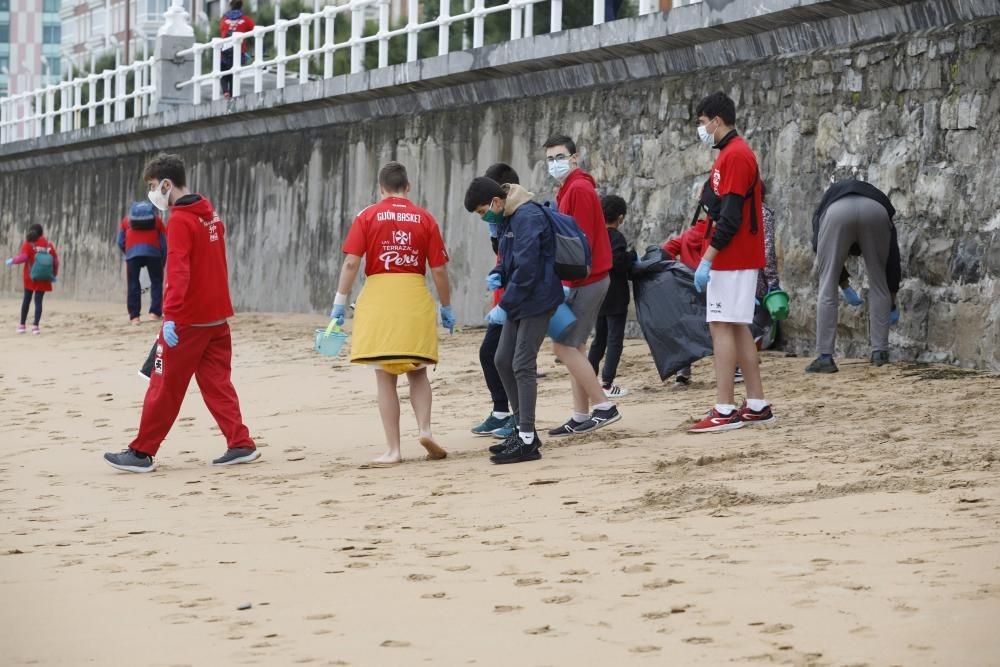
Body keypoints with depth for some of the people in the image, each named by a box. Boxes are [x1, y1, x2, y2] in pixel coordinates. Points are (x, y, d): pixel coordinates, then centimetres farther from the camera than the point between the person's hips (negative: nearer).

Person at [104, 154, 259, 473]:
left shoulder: (179, 221, -15)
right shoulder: (210, 214, 11)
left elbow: (178, 272, -24)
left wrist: (170, 315, -28)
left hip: (188, 319, -8)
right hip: (217, 315, 8)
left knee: (165, 386, 0)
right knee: (216, 381, 10)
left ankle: (143, 452, 6)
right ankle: (240, 444, 4)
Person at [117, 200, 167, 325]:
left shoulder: (127, 219, 28)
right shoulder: (157, 219, 27)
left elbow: (121, 242, 22)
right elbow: (164, 244, 23)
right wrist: (162, 263, 31)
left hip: (132, 252, 0)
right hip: (153, 252, 0)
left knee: (133, 284, 8)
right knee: (156, 282, 12)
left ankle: (134, 316, 4)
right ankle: (155, 312, 5)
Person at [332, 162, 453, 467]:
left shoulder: (368, 216, 2)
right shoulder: (424, 218, 4)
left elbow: (351, 262, -6)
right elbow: (439, 269, 3)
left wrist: (340, 302, -3)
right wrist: (446, 307, 13)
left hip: (378, 295, -1)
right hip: (416, 297, 1)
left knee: (385, 377, 3)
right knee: (417, 371, 17)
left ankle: (393, 450, 2)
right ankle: (425, 429, -3)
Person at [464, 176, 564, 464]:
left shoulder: (527, 218, -20)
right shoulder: (508, 218, 11)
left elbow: (526, 269, -24)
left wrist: (504, 306, -19)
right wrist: (497, 275, 1)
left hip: (536, 301, -10)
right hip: (519, 302, 10)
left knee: (523, 365, -9)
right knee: (503, 360, 12)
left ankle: (527, 441, -5)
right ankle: (522, 428, 21)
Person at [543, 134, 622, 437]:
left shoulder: (579, 190, -13)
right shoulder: (571, 190, 18)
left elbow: (581, 240, -19)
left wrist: (569, 280, -21)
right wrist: (568, 280, 15)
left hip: (584, 282, -10)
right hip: (584, 281, 10)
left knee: (564, 346, -10)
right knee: (574, 347, 10)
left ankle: (603, 406, -9)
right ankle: (581, 417, 12)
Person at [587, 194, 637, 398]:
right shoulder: (617, 238, -15)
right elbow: (620, 264, -24)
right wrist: (633, 255, -5)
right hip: (615, 298, -8)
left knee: (599, 339, 18)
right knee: (615, 340, -3)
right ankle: (607, 384, -7)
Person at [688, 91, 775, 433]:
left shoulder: (734, 155, -14)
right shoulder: (735, 153, 18)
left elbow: (730, 217, -21)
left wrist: (707, 259, -21)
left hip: (731, 260, -10)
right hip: (739, 259, 10)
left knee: (722, 327, -11)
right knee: (738, 328, 11)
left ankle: (724, 411, -13)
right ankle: (757, 406, 13)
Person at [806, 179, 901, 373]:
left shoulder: (829, 199, 43)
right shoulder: (878, 197, 42)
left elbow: (821, 252, 29)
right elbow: (893, 257, 37)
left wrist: (845, 286, 39)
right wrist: (892, 304, 46)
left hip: (837, 212, -1)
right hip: (876, 211, 1)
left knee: (827, 289, 10)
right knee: (879, 286, 20)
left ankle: (825, 357, 8)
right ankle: (880, 352, 20)